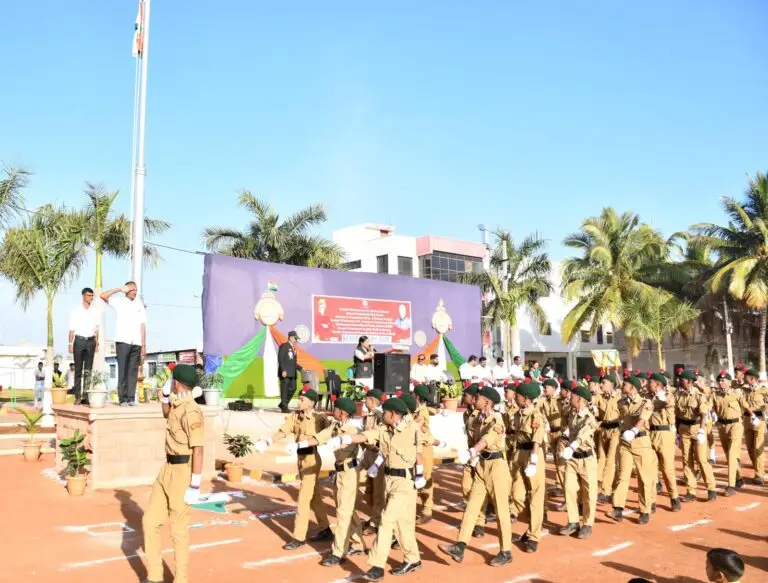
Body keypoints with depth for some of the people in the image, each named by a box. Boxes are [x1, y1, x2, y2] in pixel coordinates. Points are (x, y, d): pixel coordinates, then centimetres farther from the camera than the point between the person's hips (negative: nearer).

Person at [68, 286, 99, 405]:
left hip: (90, 340, 2)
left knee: (88, 370, 0)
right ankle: (78, 396, 1)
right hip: (79, 340, -2)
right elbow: (72, 329, 1)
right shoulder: (75, 310, 4)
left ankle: (86, 396, 0)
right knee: (78, 370, -1)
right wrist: (70, 344, -6)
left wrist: (97, 343, 7)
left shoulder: (94, 311, 11)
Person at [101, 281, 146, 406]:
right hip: (123, 341, -3)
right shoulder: (119, 301, 9)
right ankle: (123, 399, -2)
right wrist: (119, 289, -5)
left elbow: (142, 325, 13)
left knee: (133, 371, 2)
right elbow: (103, 296, -9)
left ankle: (131, 398, 4)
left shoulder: (139, 304, 17)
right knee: (122, 370, -4)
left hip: (136, 342, 3)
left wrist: (144, 345, 7)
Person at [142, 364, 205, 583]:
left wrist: (195, 487, -23)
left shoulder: (190, 412, -21)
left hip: (182, 472, -10)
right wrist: (165, 394, 14)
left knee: (179, 529, 2)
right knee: (150, 521, 13)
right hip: (168, 469, 10)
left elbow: (198, 451, -23)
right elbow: (166, 414, 33)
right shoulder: (176, 404, 8)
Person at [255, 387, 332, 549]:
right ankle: (324, 530, 31)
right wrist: (267, 442, -25)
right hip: (301, 459, 8)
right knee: (314, 497, 18)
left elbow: (317, 438, -33)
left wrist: (298, 445, -44)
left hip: (311, 459, -8)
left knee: (303, 499, -3)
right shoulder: (295, 416, 3)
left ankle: (299, 538, 8)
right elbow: (283, 431, -9)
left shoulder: (318, 419, -17)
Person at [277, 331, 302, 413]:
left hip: (292, 373, 8)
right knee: (284, 390, -3)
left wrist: (300, 368, 13)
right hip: (285, 372, -8)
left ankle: (282, 404, 19)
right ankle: (284, 407, 4)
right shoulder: (284, 346, -5)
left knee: (293, 389, 7)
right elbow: (280, 359, -13)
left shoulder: (293, 348, 19)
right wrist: (283, 370, -20)